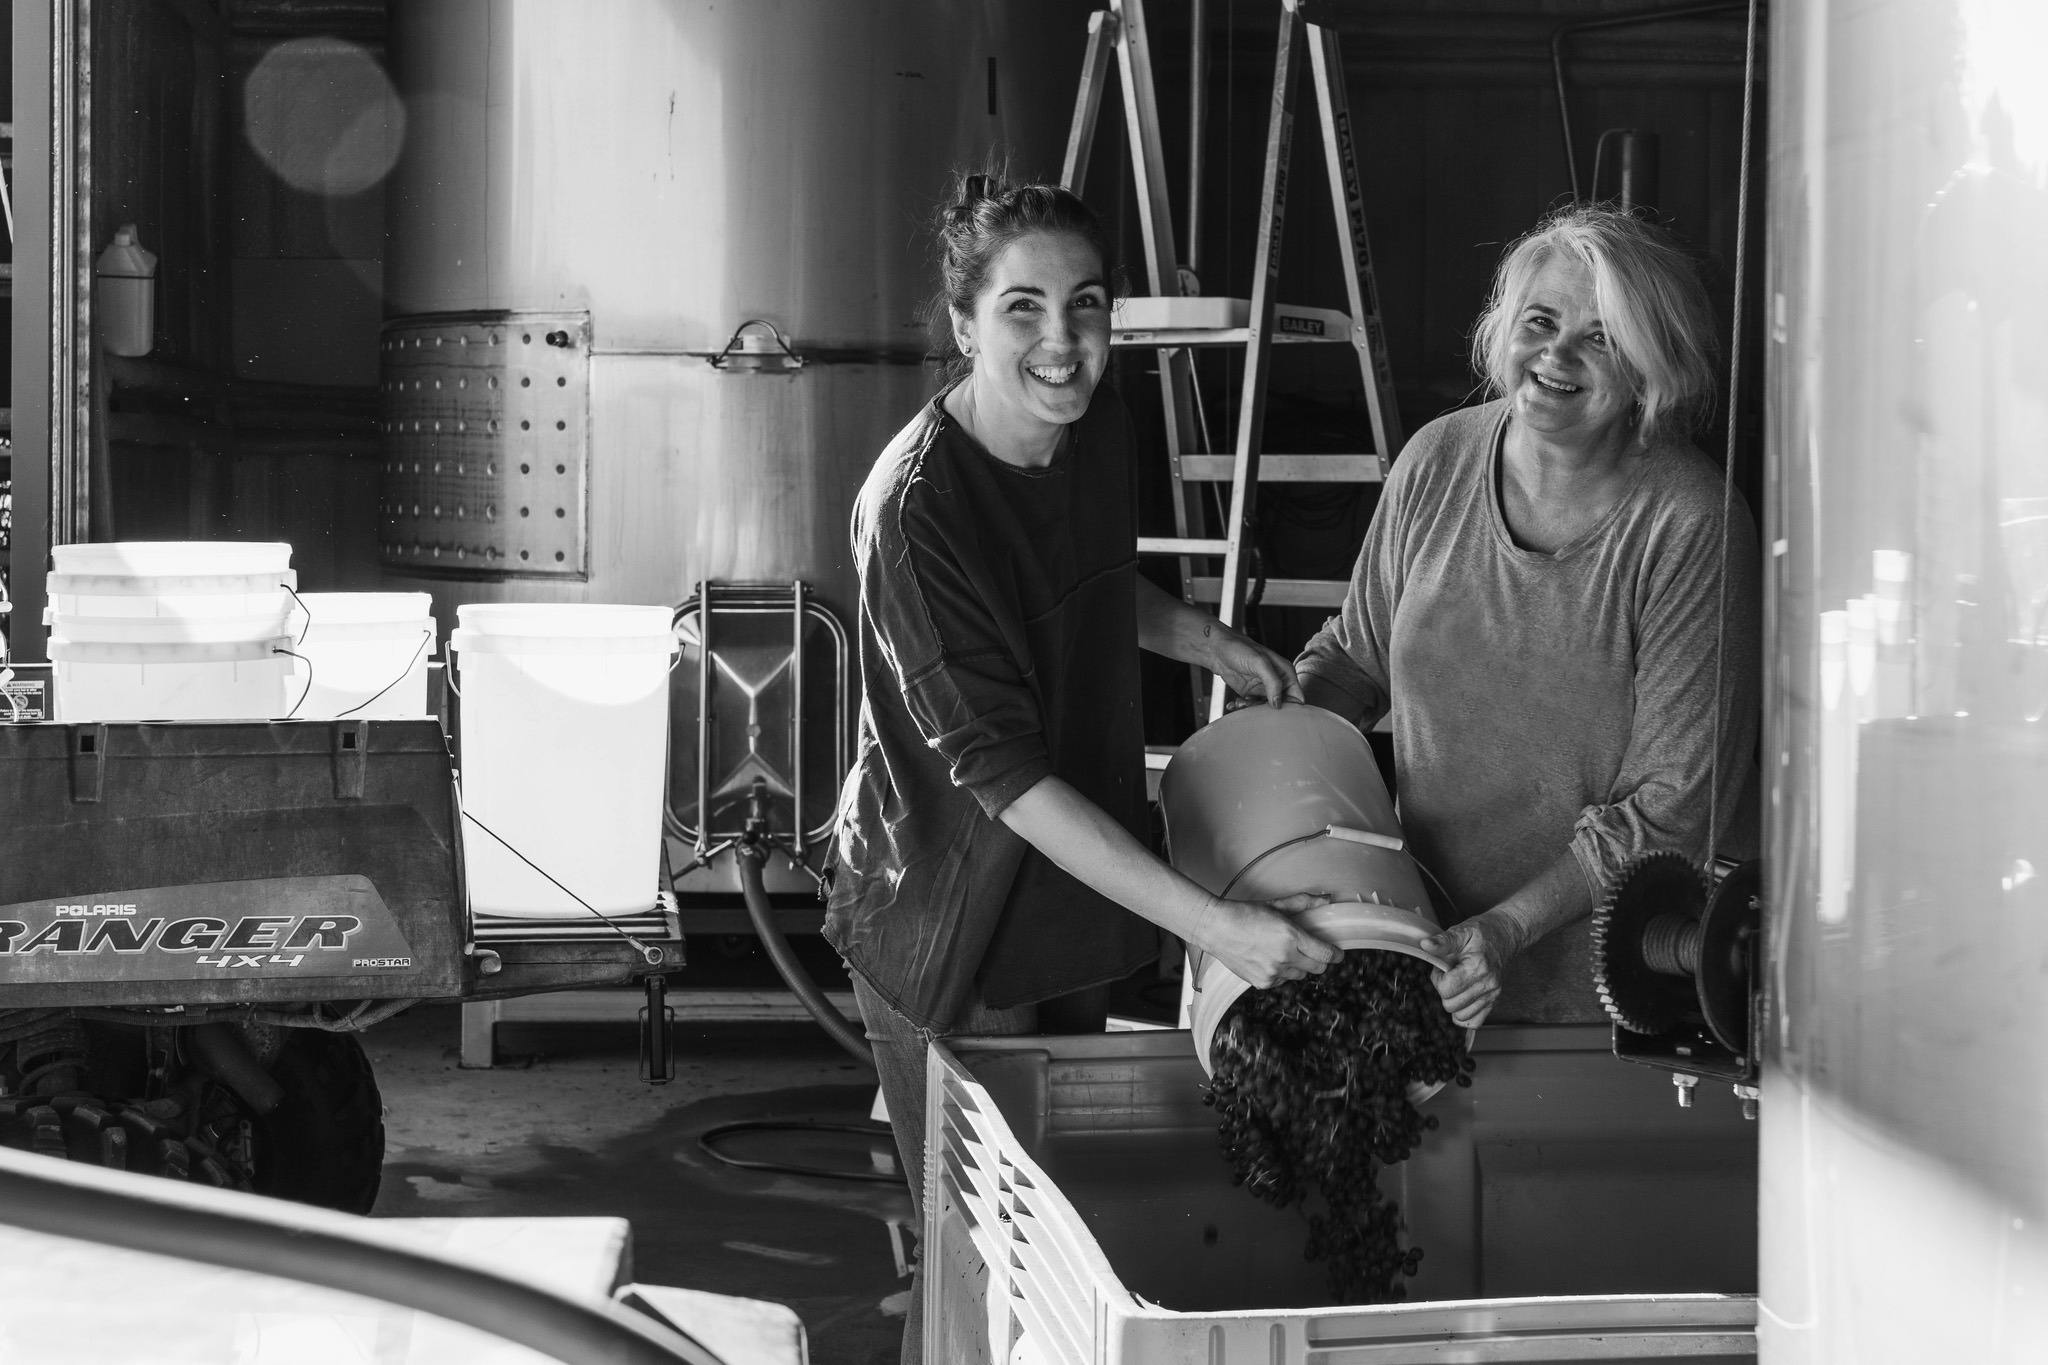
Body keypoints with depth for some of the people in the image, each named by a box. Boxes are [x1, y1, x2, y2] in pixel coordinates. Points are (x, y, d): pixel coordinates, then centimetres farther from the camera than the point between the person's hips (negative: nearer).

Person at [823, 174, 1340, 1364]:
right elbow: (1002, 771, -29)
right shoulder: (916, 507, -26)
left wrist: (1210, 640, 3)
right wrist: (1210, 922, -33)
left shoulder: (1100, 427, -3)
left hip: (1076, 906, 7)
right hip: (949, 923, -7)